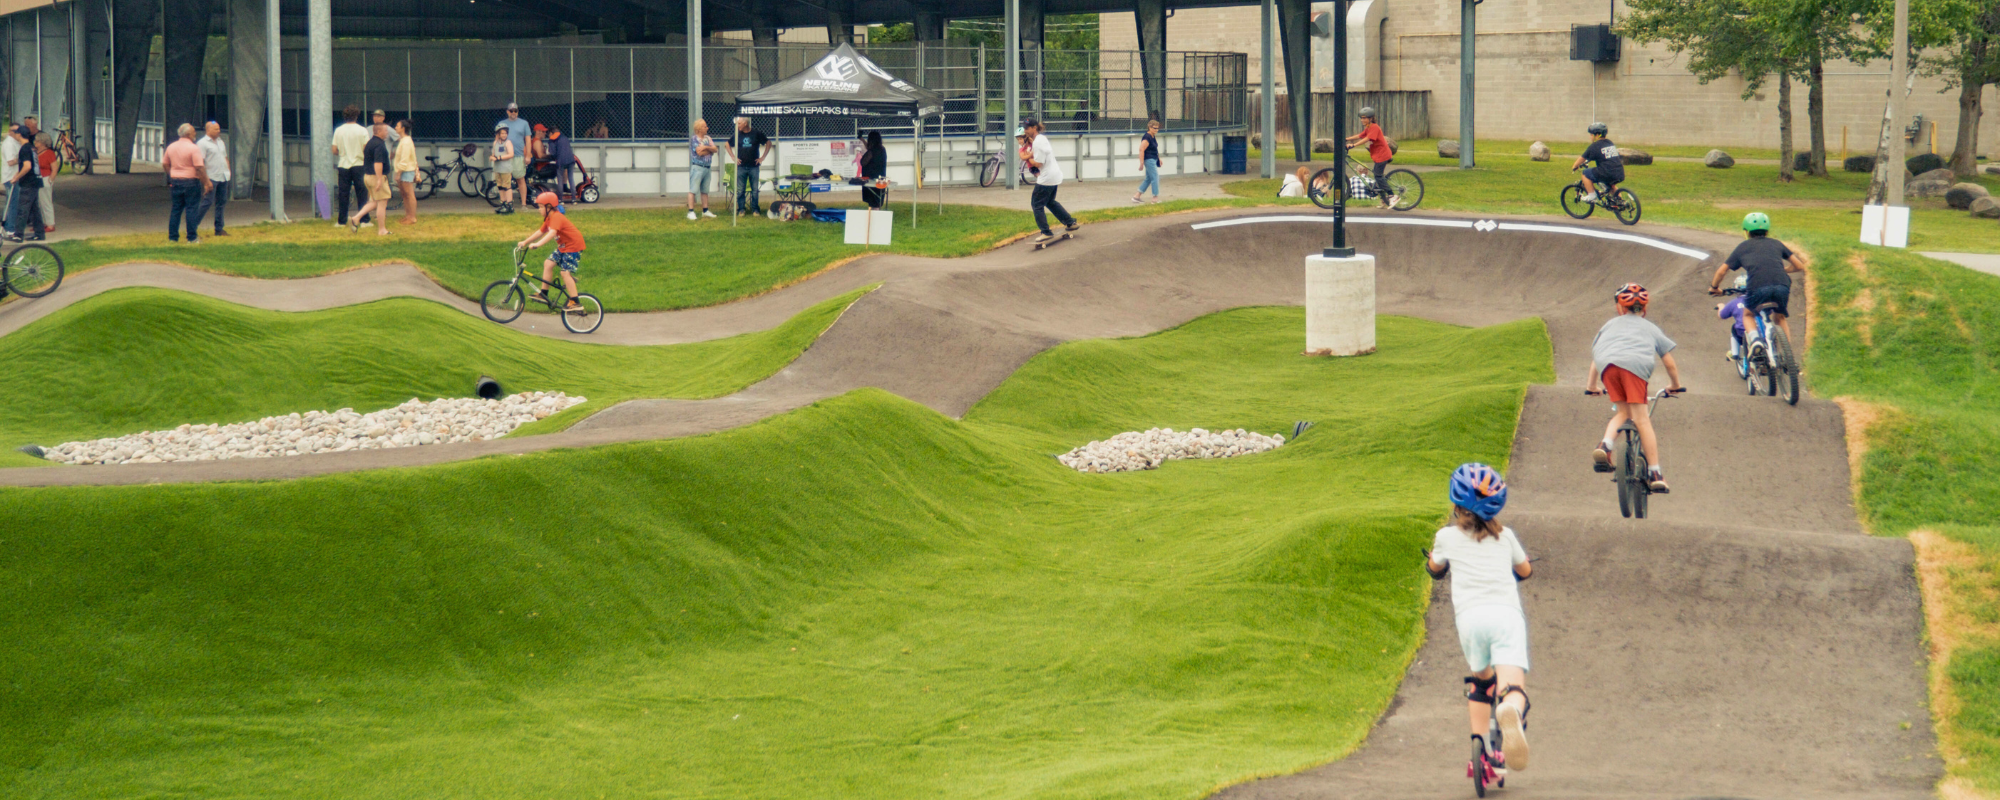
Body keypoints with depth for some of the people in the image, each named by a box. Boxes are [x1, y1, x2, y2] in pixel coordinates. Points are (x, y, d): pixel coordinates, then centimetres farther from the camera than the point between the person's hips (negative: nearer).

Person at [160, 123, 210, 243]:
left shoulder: (171, 147, 8)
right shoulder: (193, 148, -13)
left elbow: (165, 164, 15)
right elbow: (199, 168, -17)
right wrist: (207, 183, -12)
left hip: (176, 181, 6)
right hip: (191, 181, -6)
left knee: (176, 209, 11)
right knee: (192, 209, -1)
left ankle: (172, 237, 11)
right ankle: (191, 238, -1)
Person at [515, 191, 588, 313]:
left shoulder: (556, 217, -24)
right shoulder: (549, 219, 9)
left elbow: (552, 233, -39)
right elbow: (540, 232, 17)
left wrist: (537, 244, -47)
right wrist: (525, 242, 14)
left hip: (574, 246, -10)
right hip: (563, 247, 10)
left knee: (565, 273, -14)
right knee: (548, 264, 6)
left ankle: (575, 303, -12)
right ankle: (544, 294, 11)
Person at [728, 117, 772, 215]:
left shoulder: (757, 133, 1)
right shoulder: (736, 135, 4)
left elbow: (768, 143, 11)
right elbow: (728, 145, 18)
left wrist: (762, 157, 4)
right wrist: (733, 157, 8)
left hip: (754, 166, -1)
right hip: (741, 166, 1)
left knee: (755, 190, 2)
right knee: (740, 190, 0)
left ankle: (755, 209, 10)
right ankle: (741, 209, 8)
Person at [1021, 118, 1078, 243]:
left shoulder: (1037, 143, -19)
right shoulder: (1042, 138, 12)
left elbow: (1038, 163, -20)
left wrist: (1028, 158, -4)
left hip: (1046, 179, -10)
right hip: (1055, 175, 10)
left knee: (1036, 204, -2)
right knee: (1050, 202, 25)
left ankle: (1046, 232, -4)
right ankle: (1070, 222, 28)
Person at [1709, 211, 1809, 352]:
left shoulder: (1743, 247, 24)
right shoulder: (1776, 244, 28)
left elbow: (1721, 271, 22)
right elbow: (1799, 266, 29)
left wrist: (1714, 287, 41)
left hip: (1758, 287, -2)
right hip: (1782, 285, 2)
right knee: (1780, 317, 29)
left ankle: (1754, 339, 0)